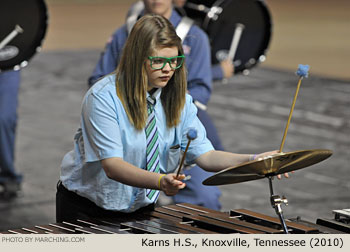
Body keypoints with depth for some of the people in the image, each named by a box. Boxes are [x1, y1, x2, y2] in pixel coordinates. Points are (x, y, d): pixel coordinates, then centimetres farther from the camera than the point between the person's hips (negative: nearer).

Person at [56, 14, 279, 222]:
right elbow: (111, 165, -29)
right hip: (86, 210, -4)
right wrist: (160, 181, -45)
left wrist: (255, 161, -24)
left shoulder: (179, 100, -2)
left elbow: (204, 155, -8)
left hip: (141, 207, 4)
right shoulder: (103, 98, -20)